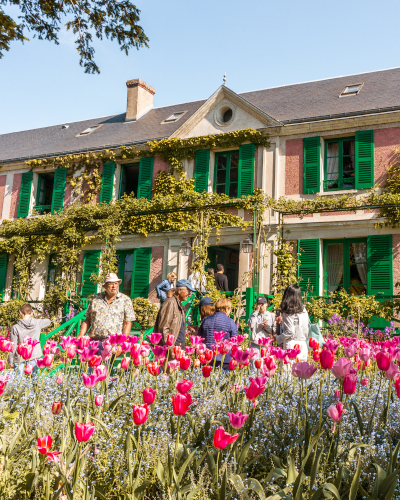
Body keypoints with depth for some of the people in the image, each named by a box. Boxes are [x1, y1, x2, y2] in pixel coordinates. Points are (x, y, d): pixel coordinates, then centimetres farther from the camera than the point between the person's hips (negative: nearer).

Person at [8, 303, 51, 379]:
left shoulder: (15, 328, -16)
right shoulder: (37, 323, -9)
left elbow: (13, 346, -10)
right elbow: (48, 321, 14)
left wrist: (10, 361, 2)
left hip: (19, 358, -2)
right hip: (34, 355, 2)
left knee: (18, 377, 10)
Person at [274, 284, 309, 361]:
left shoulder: (287, 312, -9)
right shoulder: (303, 310, 9)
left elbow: (289, 332, -12)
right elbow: (306, 330, 16)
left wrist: (277, 338, 1)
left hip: (291, 344, -6)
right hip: (303, 345, 6)